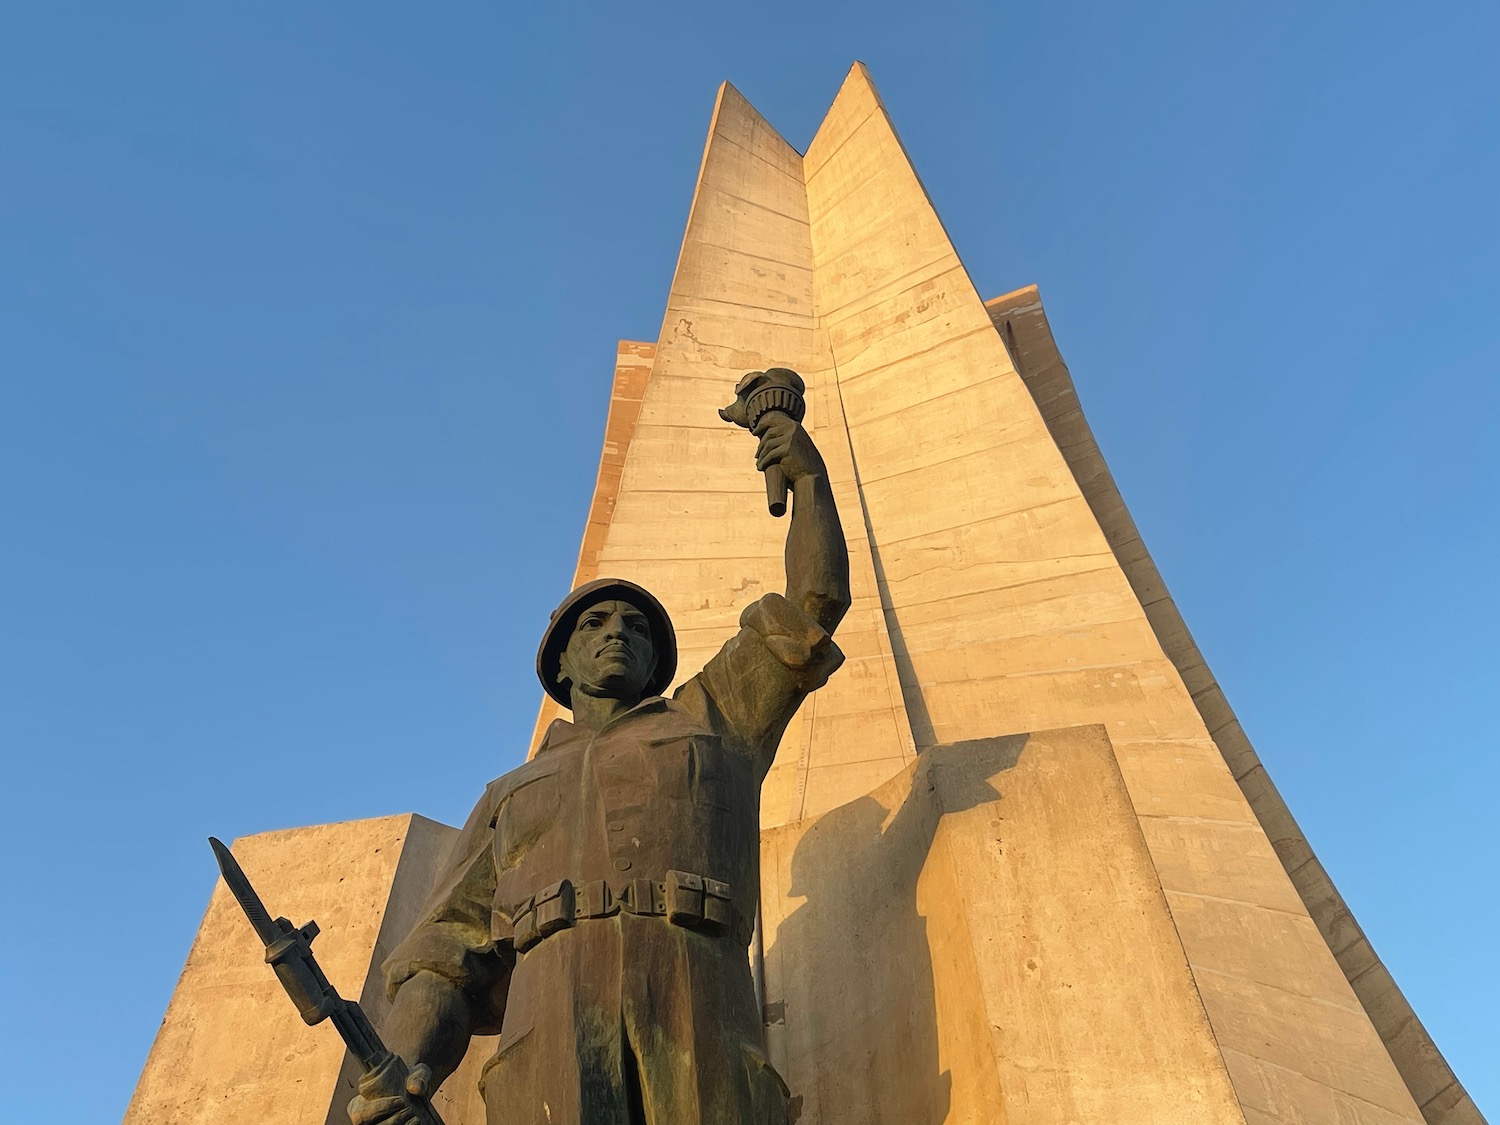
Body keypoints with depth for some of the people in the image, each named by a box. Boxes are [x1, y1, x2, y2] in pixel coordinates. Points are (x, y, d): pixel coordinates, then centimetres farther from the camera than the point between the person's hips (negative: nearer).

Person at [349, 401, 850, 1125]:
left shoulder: (714, 719, 26)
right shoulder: (510, 795, 29)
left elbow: (814, 603, 22)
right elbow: (448, 949, 17)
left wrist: (809, 477, 16)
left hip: (697, 1017, 0)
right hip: (550, 1037, 0)